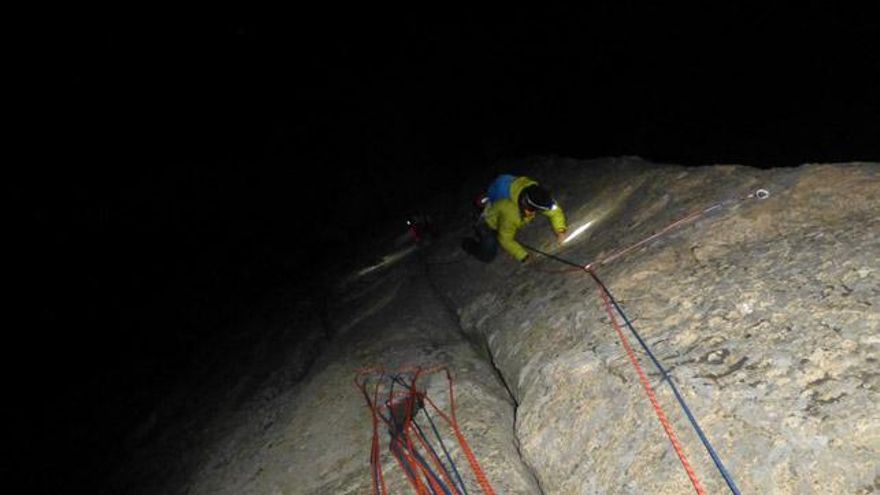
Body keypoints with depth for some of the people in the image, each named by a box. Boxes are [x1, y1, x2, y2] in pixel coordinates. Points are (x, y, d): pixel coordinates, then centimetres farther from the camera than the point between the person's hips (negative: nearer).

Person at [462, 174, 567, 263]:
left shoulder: (538, 198, -31)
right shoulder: (510, 213, -47)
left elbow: (555, 211, -14)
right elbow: (506, 240, -33)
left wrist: (560, 230, -28)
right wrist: (524, 256, -31)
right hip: (489, 225, -6)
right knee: (487, 256, -5)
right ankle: (468, 244, 23)